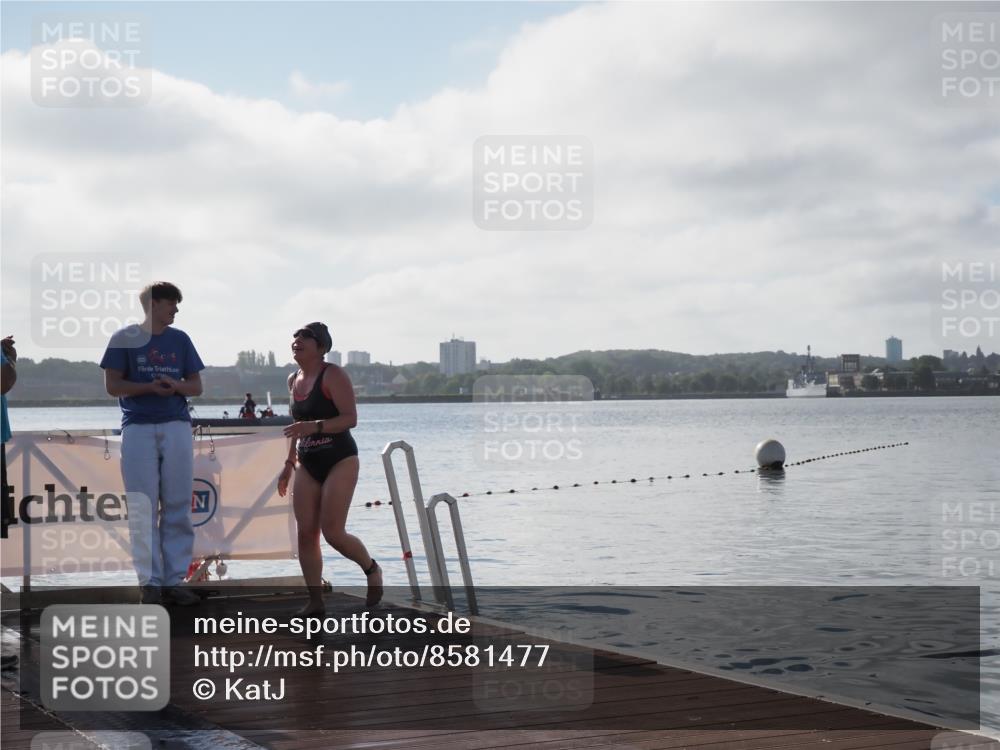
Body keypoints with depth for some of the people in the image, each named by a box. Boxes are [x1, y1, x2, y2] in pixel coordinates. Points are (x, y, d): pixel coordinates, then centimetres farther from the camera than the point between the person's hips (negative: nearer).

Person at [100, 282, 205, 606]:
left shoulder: (180, 339, 13)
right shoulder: (125, 338, 4)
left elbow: (196, 386, 13)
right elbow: (112, 385, 0)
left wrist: (176, 385, -9)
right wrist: (150, 387, -13)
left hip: (177, 427, 3)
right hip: (138, 429, -3)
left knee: (178, 507, 1)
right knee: (143, 509, -4)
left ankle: (175, 580, 4)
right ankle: (150, 582, -1)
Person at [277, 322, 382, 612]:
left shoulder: (333, 376, -11)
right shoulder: (294, 380, 12)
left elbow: (350, 418, -19)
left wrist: (314, 426, -31)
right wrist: (289, 463, 18)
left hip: (340, 461, -7)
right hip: (308, 465, 7)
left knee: (332, 532, -12)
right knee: (306, 533, -2)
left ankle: (372, 570, 16)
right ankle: (315, 600, 4)